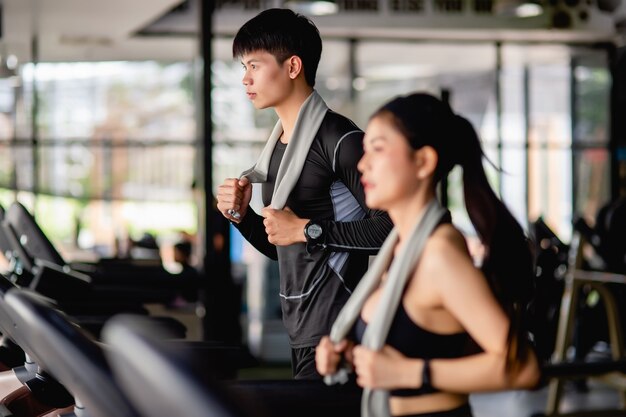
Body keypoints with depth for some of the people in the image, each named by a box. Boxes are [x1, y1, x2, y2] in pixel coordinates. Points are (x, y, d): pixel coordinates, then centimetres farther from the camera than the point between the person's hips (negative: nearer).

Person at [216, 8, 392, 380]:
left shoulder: (339, 139, -12)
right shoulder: (279, 145, 14)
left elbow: (391, 228, -21)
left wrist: (307, 229, -18)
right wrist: (241, 216, 4)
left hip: (334, 331, -8)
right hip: (301, 327, 8)